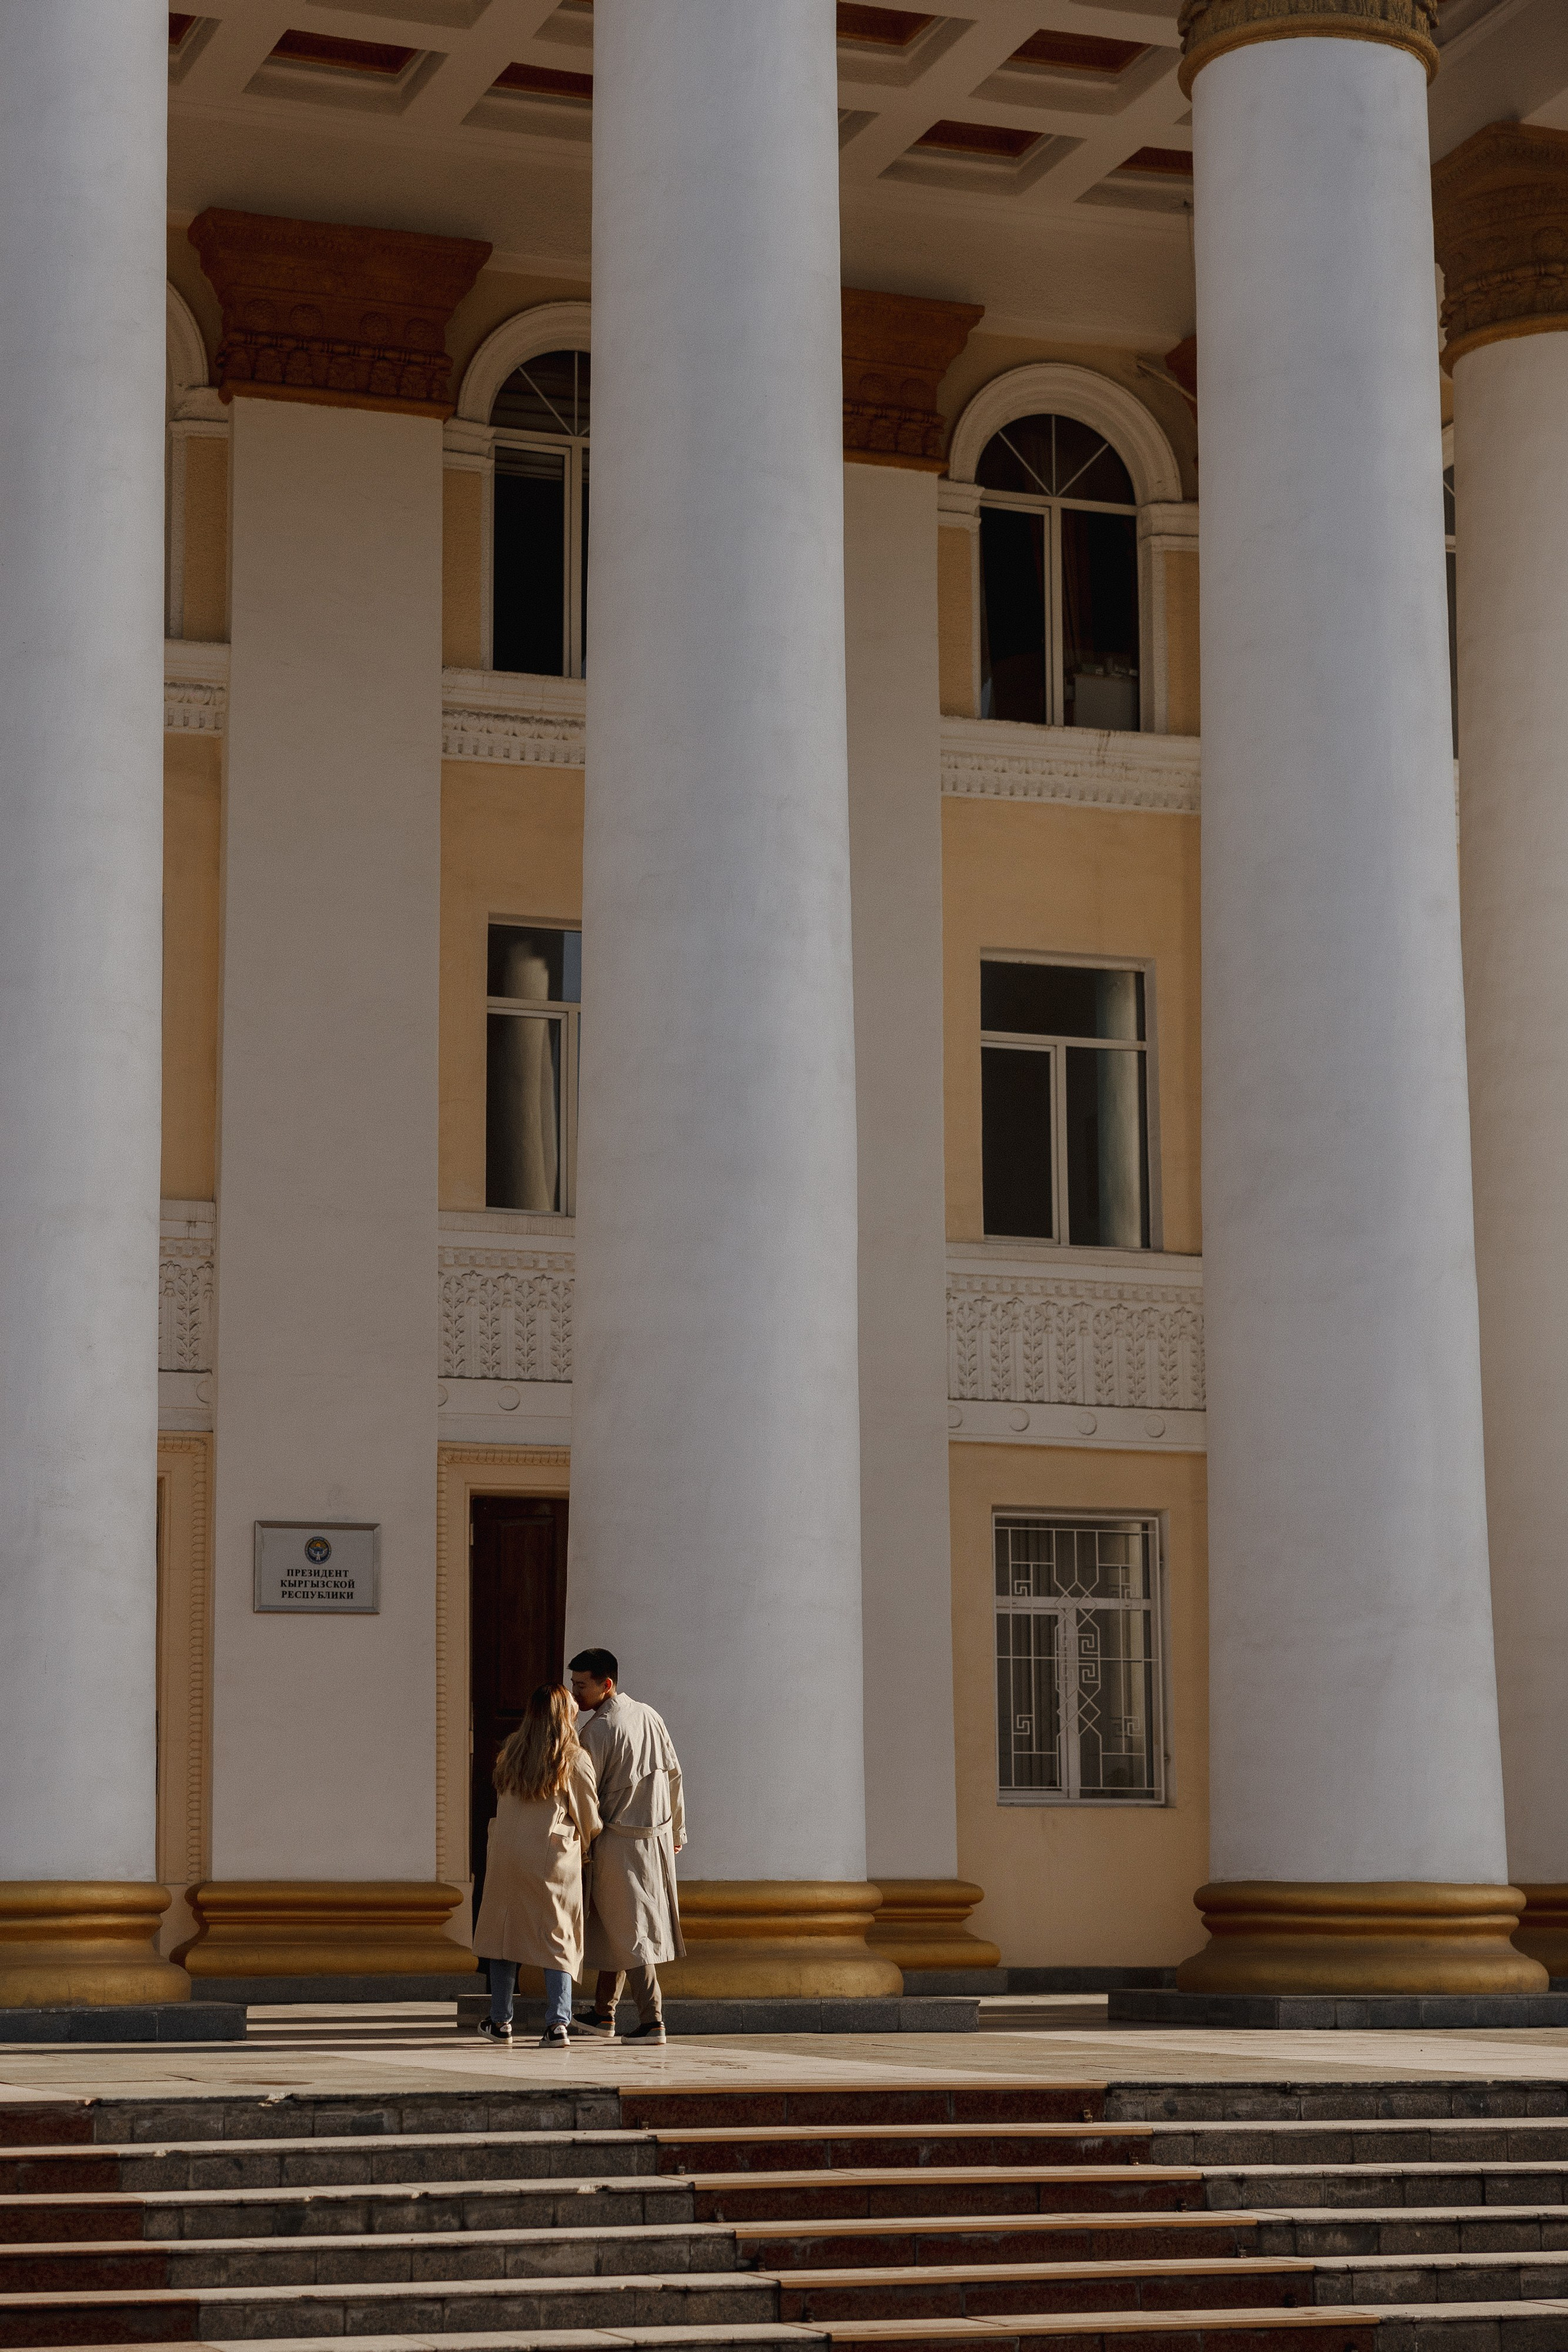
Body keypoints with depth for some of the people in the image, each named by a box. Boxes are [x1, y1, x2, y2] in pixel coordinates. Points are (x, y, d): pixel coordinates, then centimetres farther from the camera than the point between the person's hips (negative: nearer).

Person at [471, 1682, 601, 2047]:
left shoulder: (512, 1753, 6)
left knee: (506, 1932, 14)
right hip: (554, 1858, -3)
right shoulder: (575, 1760, -4)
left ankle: (500, 2020, 18)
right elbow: (589, 1819, 1)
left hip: (507, 1853, 3)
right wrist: (585, 1847, 21)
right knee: (558, 1939, 4)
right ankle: (557, 2022, -6)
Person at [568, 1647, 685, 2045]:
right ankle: (603, 2012, 24)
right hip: (658, 1834, 8)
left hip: (620, 1839, -7)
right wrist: (677, 1830, 21)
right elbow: (674, 1774, 12)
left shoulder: (597, 1729, -16)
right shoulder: (649, 1716, 6)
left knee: (630, 1930, -1)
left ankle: (652, 2021, -2)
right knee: (610, 1921, 17)